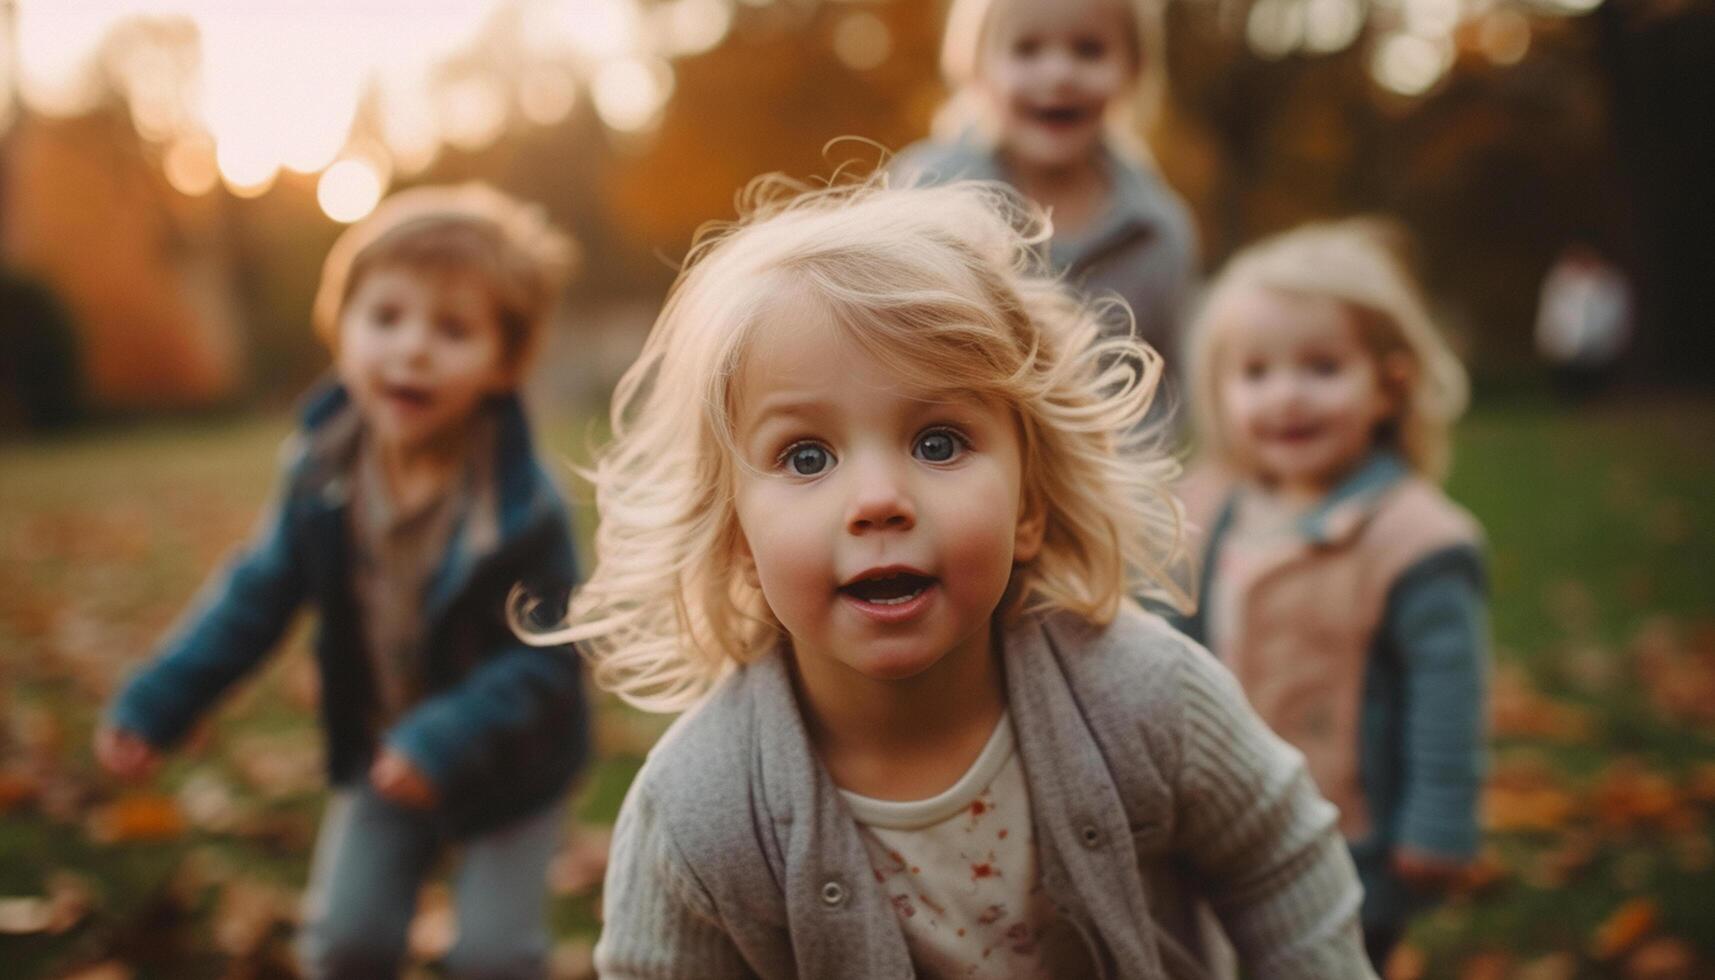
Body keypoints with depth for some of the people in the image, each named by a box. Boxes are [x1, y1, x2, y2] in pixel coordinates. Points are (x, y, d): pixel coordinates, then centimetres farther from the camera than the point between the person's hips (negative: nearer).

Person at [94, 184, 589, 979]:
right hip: (381, 752, 4)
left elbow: (542, 658, -26)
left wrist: (446, 743, -37)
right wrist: (156, 701, -6)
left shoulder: (523, 510, -29)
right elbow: (258, 594, -3)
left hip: (506, 762, -4)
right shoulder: (322, 470, -15)